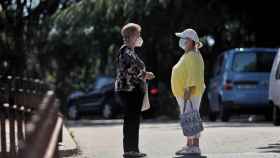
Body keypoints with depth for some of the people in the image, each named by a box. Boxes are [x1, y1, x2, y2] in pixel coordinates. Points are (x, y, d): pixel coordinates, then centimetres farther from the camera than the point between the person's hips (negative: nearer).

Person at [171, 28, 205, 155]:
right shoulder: (187, 55, 20)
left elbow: (193, 75, -22)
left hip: (190, 94, -11)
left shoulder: (193, 56, -13)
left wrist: (188, 90, -27)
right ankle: (189, 145, 15)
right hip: (183, 94, 11)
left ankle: (195, 147, -12)